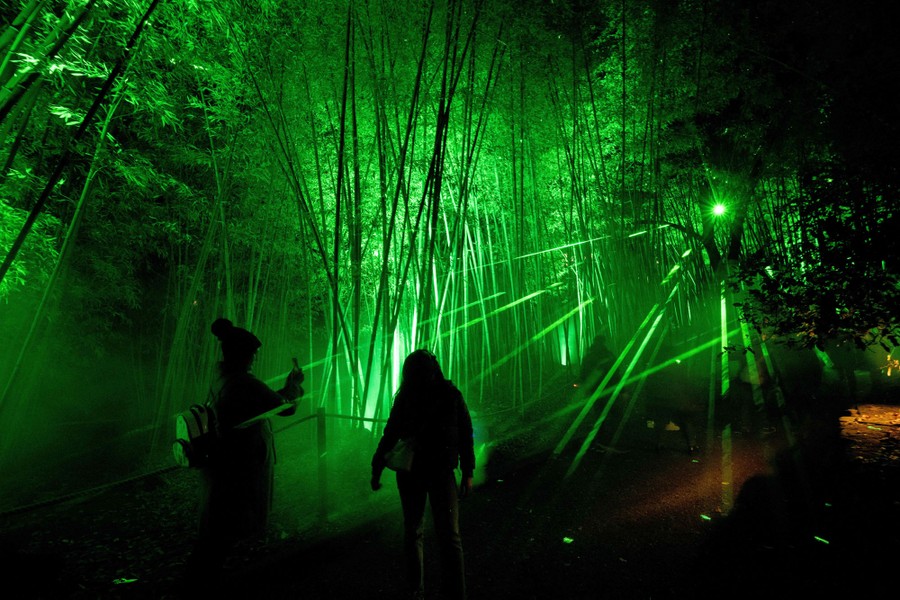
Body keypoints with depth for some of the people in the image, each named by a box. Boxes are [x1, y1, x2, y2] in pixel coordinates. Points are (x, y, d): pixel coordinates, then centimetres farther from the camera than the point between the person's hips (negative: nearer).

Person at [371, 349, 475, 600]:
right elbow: (389, 436, 5)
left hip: (442, 472, -2)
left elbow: (465, 435, -3)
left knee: (449, 537, -5)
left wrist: (467, 473, -2)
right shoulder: (405, 399, -6)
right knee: (412, 533, 13)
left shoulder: (450, 395, -10)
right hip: (410, 473, 2)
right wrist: (376, 470, 8)